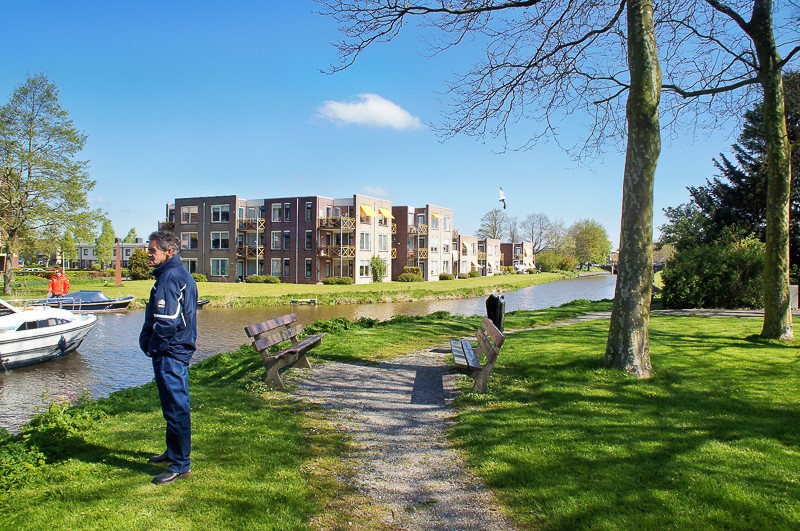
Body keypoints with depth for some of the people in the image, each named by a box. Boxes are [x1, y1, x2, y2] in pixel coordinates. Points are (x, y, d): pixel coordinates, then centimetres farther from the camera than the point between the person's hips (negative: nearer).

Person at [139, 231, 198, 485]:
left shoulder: (169, 277, -18)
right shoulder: (181, 274, 14)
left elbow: (165, 321, -23)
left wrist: (150, 346, -8)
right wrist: (150, 342, 16)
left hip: (169, 352, -11)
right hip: (179, 350, 11)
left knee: (175, 407, -4)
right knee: (175, 405, 20)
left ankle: (180, 464, 4)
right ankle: (174, 451, 35)